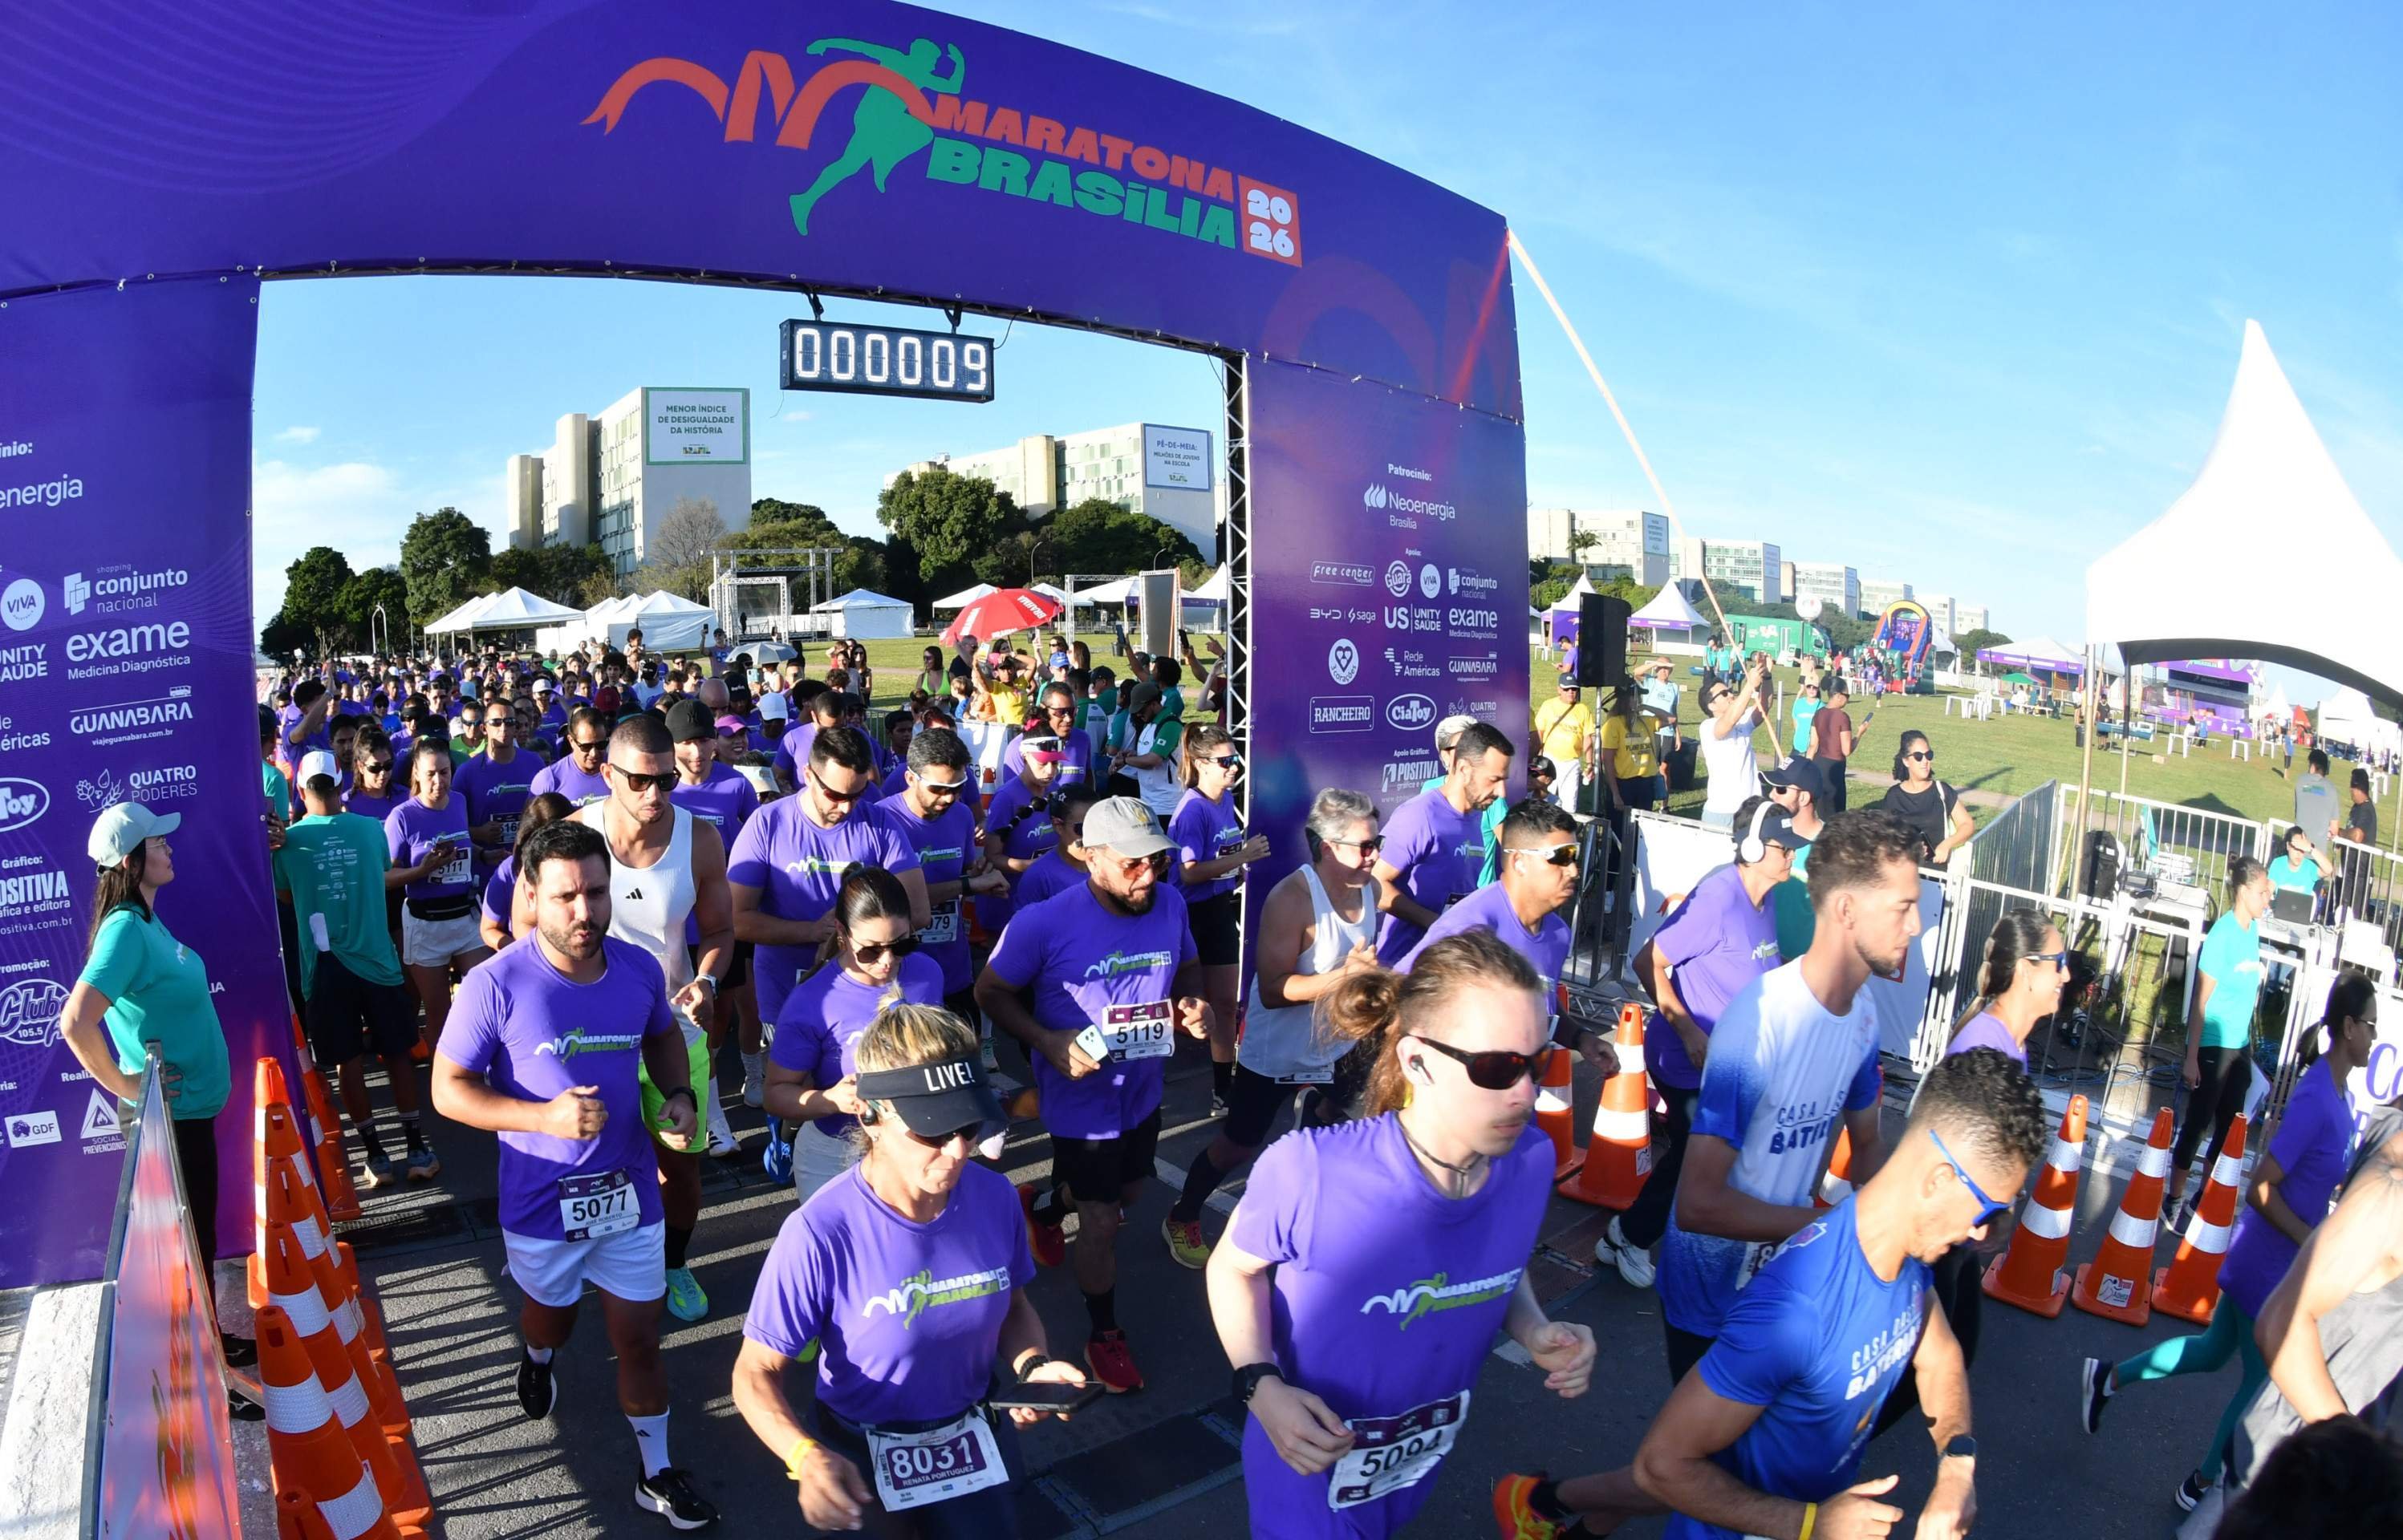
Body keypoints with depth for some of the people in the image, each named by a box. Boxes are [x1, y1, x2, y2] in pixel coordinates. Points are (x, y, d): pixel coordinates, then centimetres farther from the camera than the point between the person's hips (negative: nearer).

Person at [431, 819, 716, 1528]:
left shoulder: (640, 969, -9)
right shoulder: (496, 985, -22)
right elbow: (449, 1090, -14)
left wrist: (679, 1094, -8)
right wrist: (546, 1116, -27)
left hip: (631, 1193, 2)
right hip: (544, 1202, -2)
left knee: (639, 1341, 11)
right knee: (552, 1314, 27)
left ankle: (657, 1474, 29)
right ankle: (537, 1359, 63)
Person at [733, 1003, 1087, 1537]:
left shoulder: (995, 1197, -18)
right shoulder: (819, 1234, -31)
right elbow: (757, 1373, -21)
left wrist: (1032, 1365, -18)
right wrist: (807, 1457, -37)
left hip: (975, 1430, 4)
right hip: (868, 1452, -4)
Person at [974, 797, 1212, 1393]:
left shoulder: (1170, 903, -13)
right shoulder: (1044, 923, -26)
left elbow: (1189, 966, 7)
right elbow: (991, 992, -13)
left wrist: (1193, 1003, -16)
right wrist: (1049, 1042, -27)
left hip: (1144, 1090, 6)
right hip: (1082, 1097, -6)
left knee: (1128, 1191, 29)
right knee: (1102, 1222, 8)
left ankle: (1042, 1208, 60)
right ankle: (1105, 1336, 35)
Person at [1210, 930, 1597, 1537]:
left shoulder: (1530, 1161, -20)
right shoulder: (1311, 1170, -34)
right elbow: (1234, 1267, -14)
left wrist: (1536, 1332, -16)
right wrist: (1261, 1386, -28)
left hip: (1425, 1452, 6)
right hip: (1311, 1453, -5)